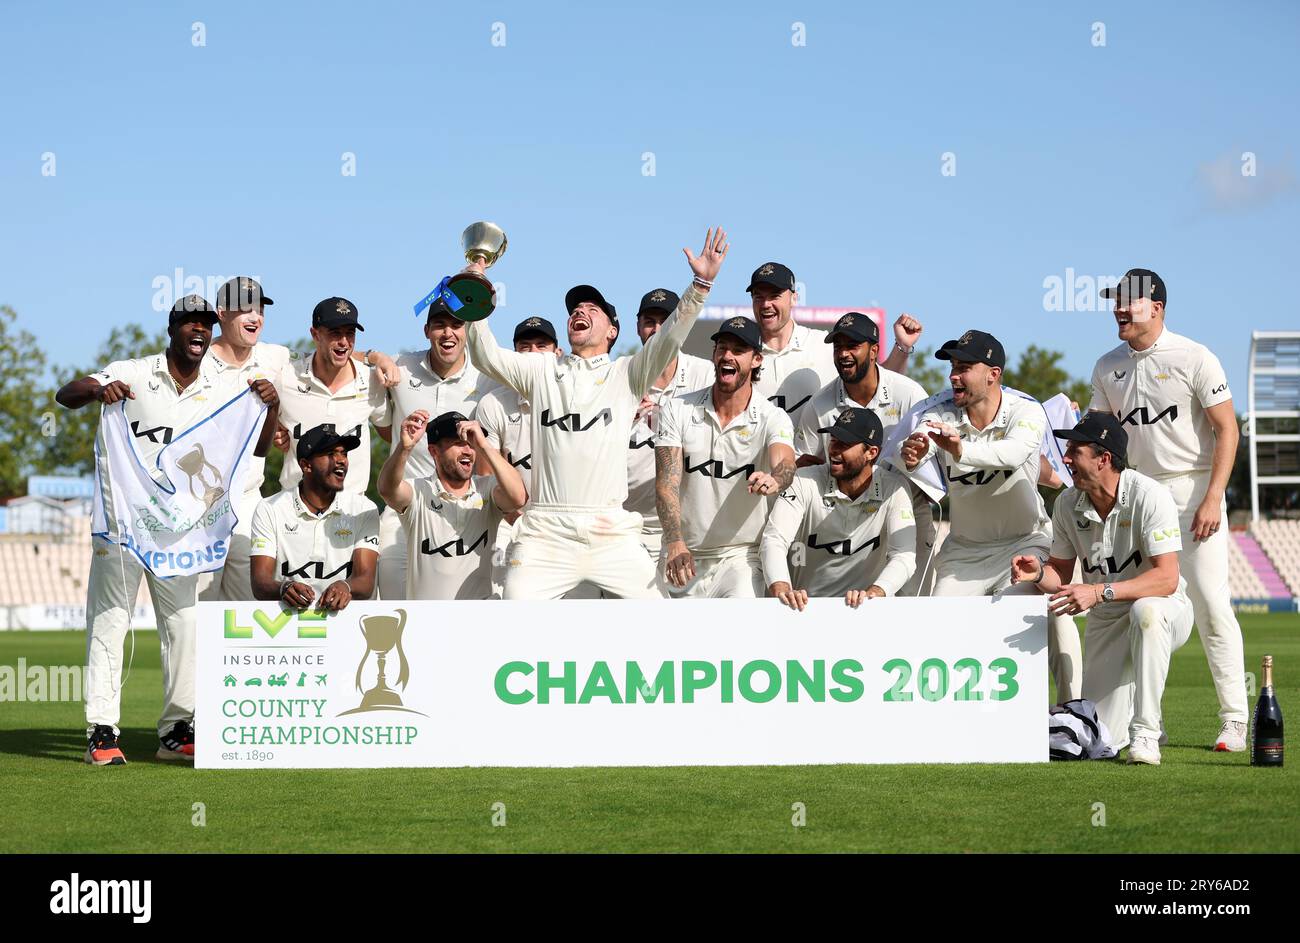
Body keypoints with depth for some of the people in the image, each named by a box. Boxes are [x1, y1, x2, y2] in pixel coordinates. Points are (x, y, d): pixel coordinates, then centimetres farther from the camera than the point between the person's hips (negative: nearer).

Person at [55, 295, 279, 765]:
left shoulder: (217, 394, 8)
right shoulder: (132, 374, -4)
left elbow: (256, 448, 9)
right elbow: (66, 395, -13)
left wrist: (270, 408, -10)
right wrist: (98, 390, -34)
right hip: (121, 519, -4)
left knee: (184, 625, 6)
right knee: (109, 620, -5)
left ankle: (176, 730, 14)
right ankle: (102, 732, -4)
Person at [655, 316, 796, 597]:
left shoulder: (773, 419, -2)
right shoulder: (677, 410, 1)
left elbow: (784, 465, -23)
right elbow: (667, 482, -8)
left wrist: (773, 481, -49)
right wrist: (676, 543, -25)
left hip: (742, 556, -2)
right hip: (684, 558, 2)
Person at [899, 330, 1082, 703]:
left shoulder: (1027, 412, -19)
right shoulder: (940, 415, -10)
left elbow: (1015, 452, -41)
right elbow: (916, 445, -30)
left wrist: (961, 451, -59)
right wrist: (911, 455, -56)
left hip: (1024, 542, -4)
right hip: (963, 547, 4)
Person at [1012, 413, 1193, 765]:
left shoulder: (1150, 496, -22)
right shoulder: (1068, 503, -4)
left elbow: (1167, 579, -30)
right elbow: (1061, 576, 6)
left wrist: (1099, 592, -40)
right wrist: (1038, 573, -19)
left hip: (1166, 611, -4)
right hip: (1106, 622, 5)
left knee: (1145, 611, -43)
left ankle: (1145, 733, -31)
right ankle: (1148, 714, 29)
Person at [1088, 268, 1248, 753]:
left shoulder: (1193, 358, -8)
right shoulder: (1108, 368, 9)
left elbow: (1226, 429, -9)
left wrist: (1213, 499, -17)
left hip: (1193, 490, -5)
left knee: (1211, 602, -11)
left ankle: (1234, 721, -6)